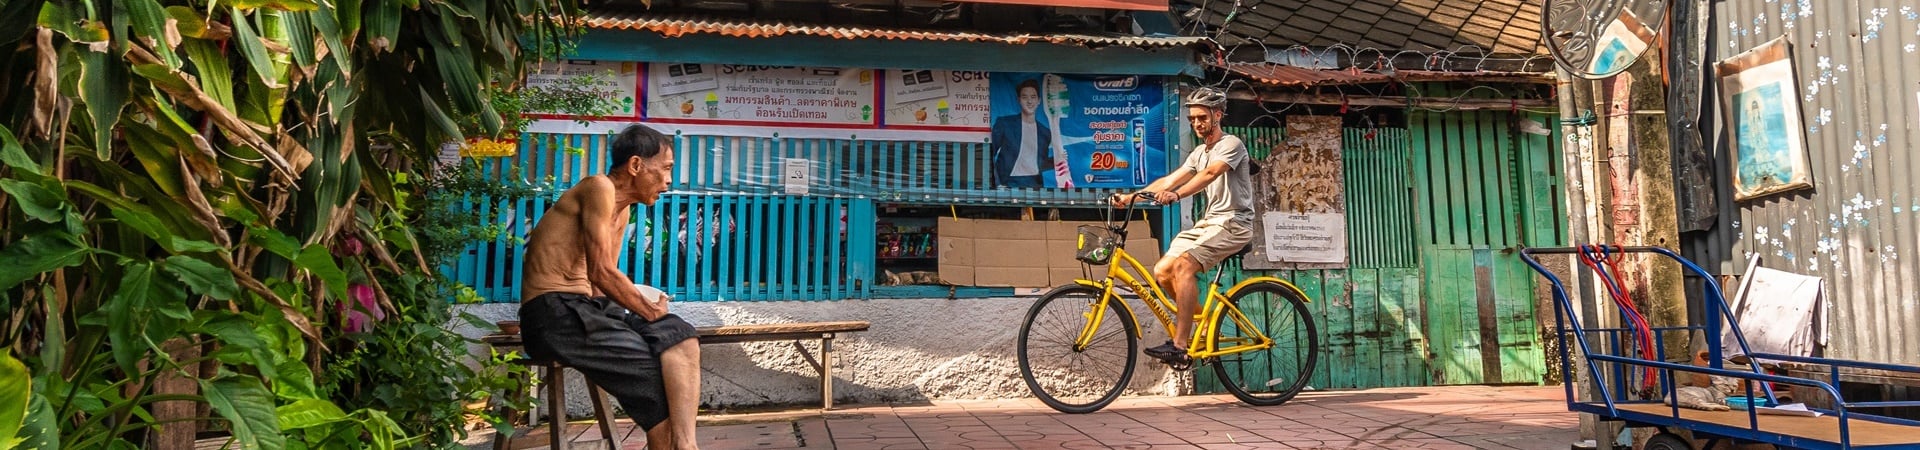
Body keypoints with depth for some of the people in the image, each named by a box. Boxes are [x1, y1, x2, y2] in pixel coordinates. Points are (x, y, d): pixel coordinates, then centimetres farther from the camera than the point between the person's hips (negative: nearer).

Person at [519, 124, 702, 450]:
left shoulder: (621, 210, 18)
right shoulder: (600, 187, -10)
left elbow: (602, 281, 13)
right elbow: (601, 272, -18)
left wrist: (646, 305, -6)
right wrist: (650, 311, -8)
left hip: (590, 305, 8)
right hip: (554, 311, -8)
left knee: (681, 338, -17)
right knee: (654, 374, -20)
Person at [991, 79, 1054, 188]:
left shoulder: (1045, 132, 13)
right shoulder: (1004, 123, 2)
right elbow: (989, 154, -1)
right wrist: (997, 184, -10)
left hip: (1035, 185, 4)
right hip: (1009, 184, -3)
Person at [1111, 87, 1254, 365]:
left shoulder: (1231, 144, -8)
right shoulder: (1199, 153, 17)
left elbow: (1210, 173, -28)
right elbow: (1169, 179, 7)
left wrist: (1176, 195, -44)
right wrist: (1131, 196, -6)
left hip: (1233, 222, -8)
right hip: (1209, 222, 8)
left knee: (1183, 265, -28)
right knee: (1162, 271, -5)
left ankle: (1179, 347, -29)